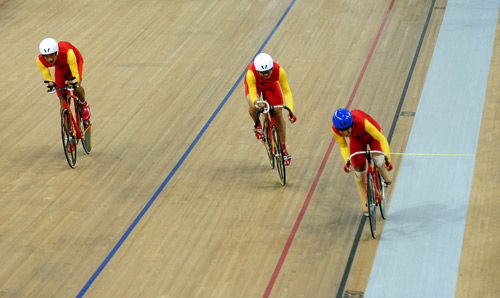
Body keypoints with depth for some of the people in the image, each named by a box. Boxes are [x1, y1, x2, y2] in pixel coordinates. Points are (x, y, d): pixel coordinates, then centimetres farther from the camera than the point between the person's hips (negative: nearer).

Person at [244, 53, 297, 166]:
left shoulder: (279, 71, -39)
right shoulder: (251, 73, -42)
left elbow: (287, 92, -32)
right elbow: (252, 93, -38)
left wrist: (291, 111, -43)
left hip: (271, 84, 2)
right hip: (254, 84, -2)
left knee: (278, 113, -2)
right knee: (253, 107, -32)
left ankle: (283, 148, 17)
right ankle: (258, 126, 3)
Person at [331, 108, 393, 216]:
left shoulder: (361, 122, -45)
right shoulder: (335, 129, -32)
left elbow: (381, 138, -38)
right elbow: (343, 147, -14)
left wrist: (388, 159, -43)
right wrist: (347, 162, -30)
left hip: (371, 133, -3)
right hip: (356, 138, 3)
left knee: (379, 162, -26)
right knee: (359, 171, -1)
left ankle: (387, 181, 9)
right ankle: (365, 206, 14)